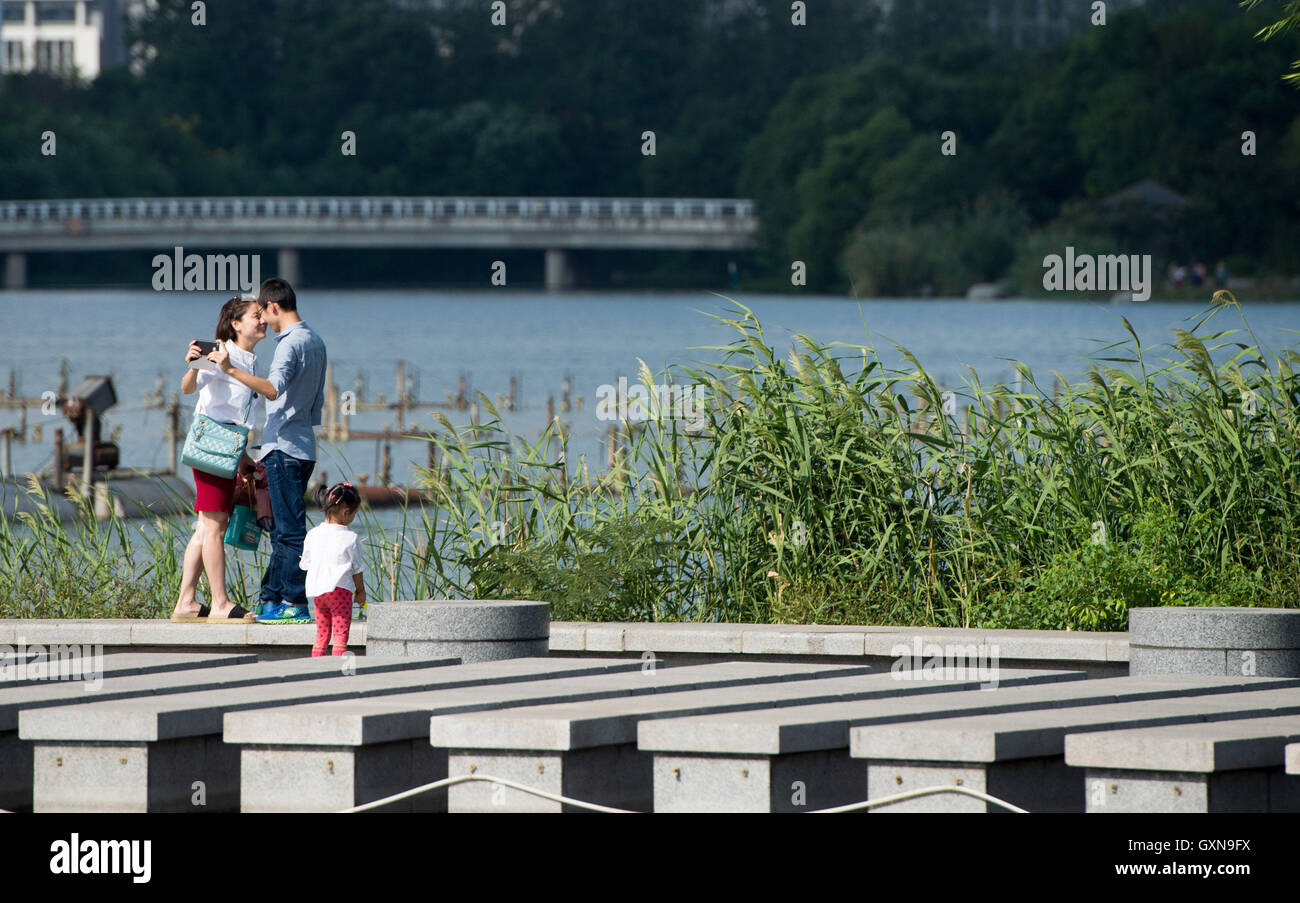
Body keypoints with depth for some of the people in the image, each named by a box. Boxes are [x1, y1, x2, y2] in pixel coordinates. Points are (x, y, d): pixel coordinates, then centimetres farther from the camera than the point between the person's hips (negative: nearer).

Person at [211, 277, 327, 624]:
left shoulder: (291, 343, -14)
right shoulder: (315, 341, 16)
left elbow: (274, 389, -31)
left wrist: (231, 370, -35)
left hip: (285, 447, -10)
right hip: (303, 446, 10)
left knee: (290, 529, -8)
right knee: (282, 529, 13)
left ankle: (295, 604, -8)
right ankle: (270, 600, 17)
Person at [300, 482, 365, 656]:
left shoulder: (313, 535, 3)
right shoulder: (351, 539, -10)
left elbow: (305, 563, 11)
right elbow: (356, 569, -2)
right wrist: (360, 591, 12)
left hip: (317, 591, 5)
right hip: (341, 590, -5)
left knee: (321, 635, 12)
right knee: (340, 635, -4)